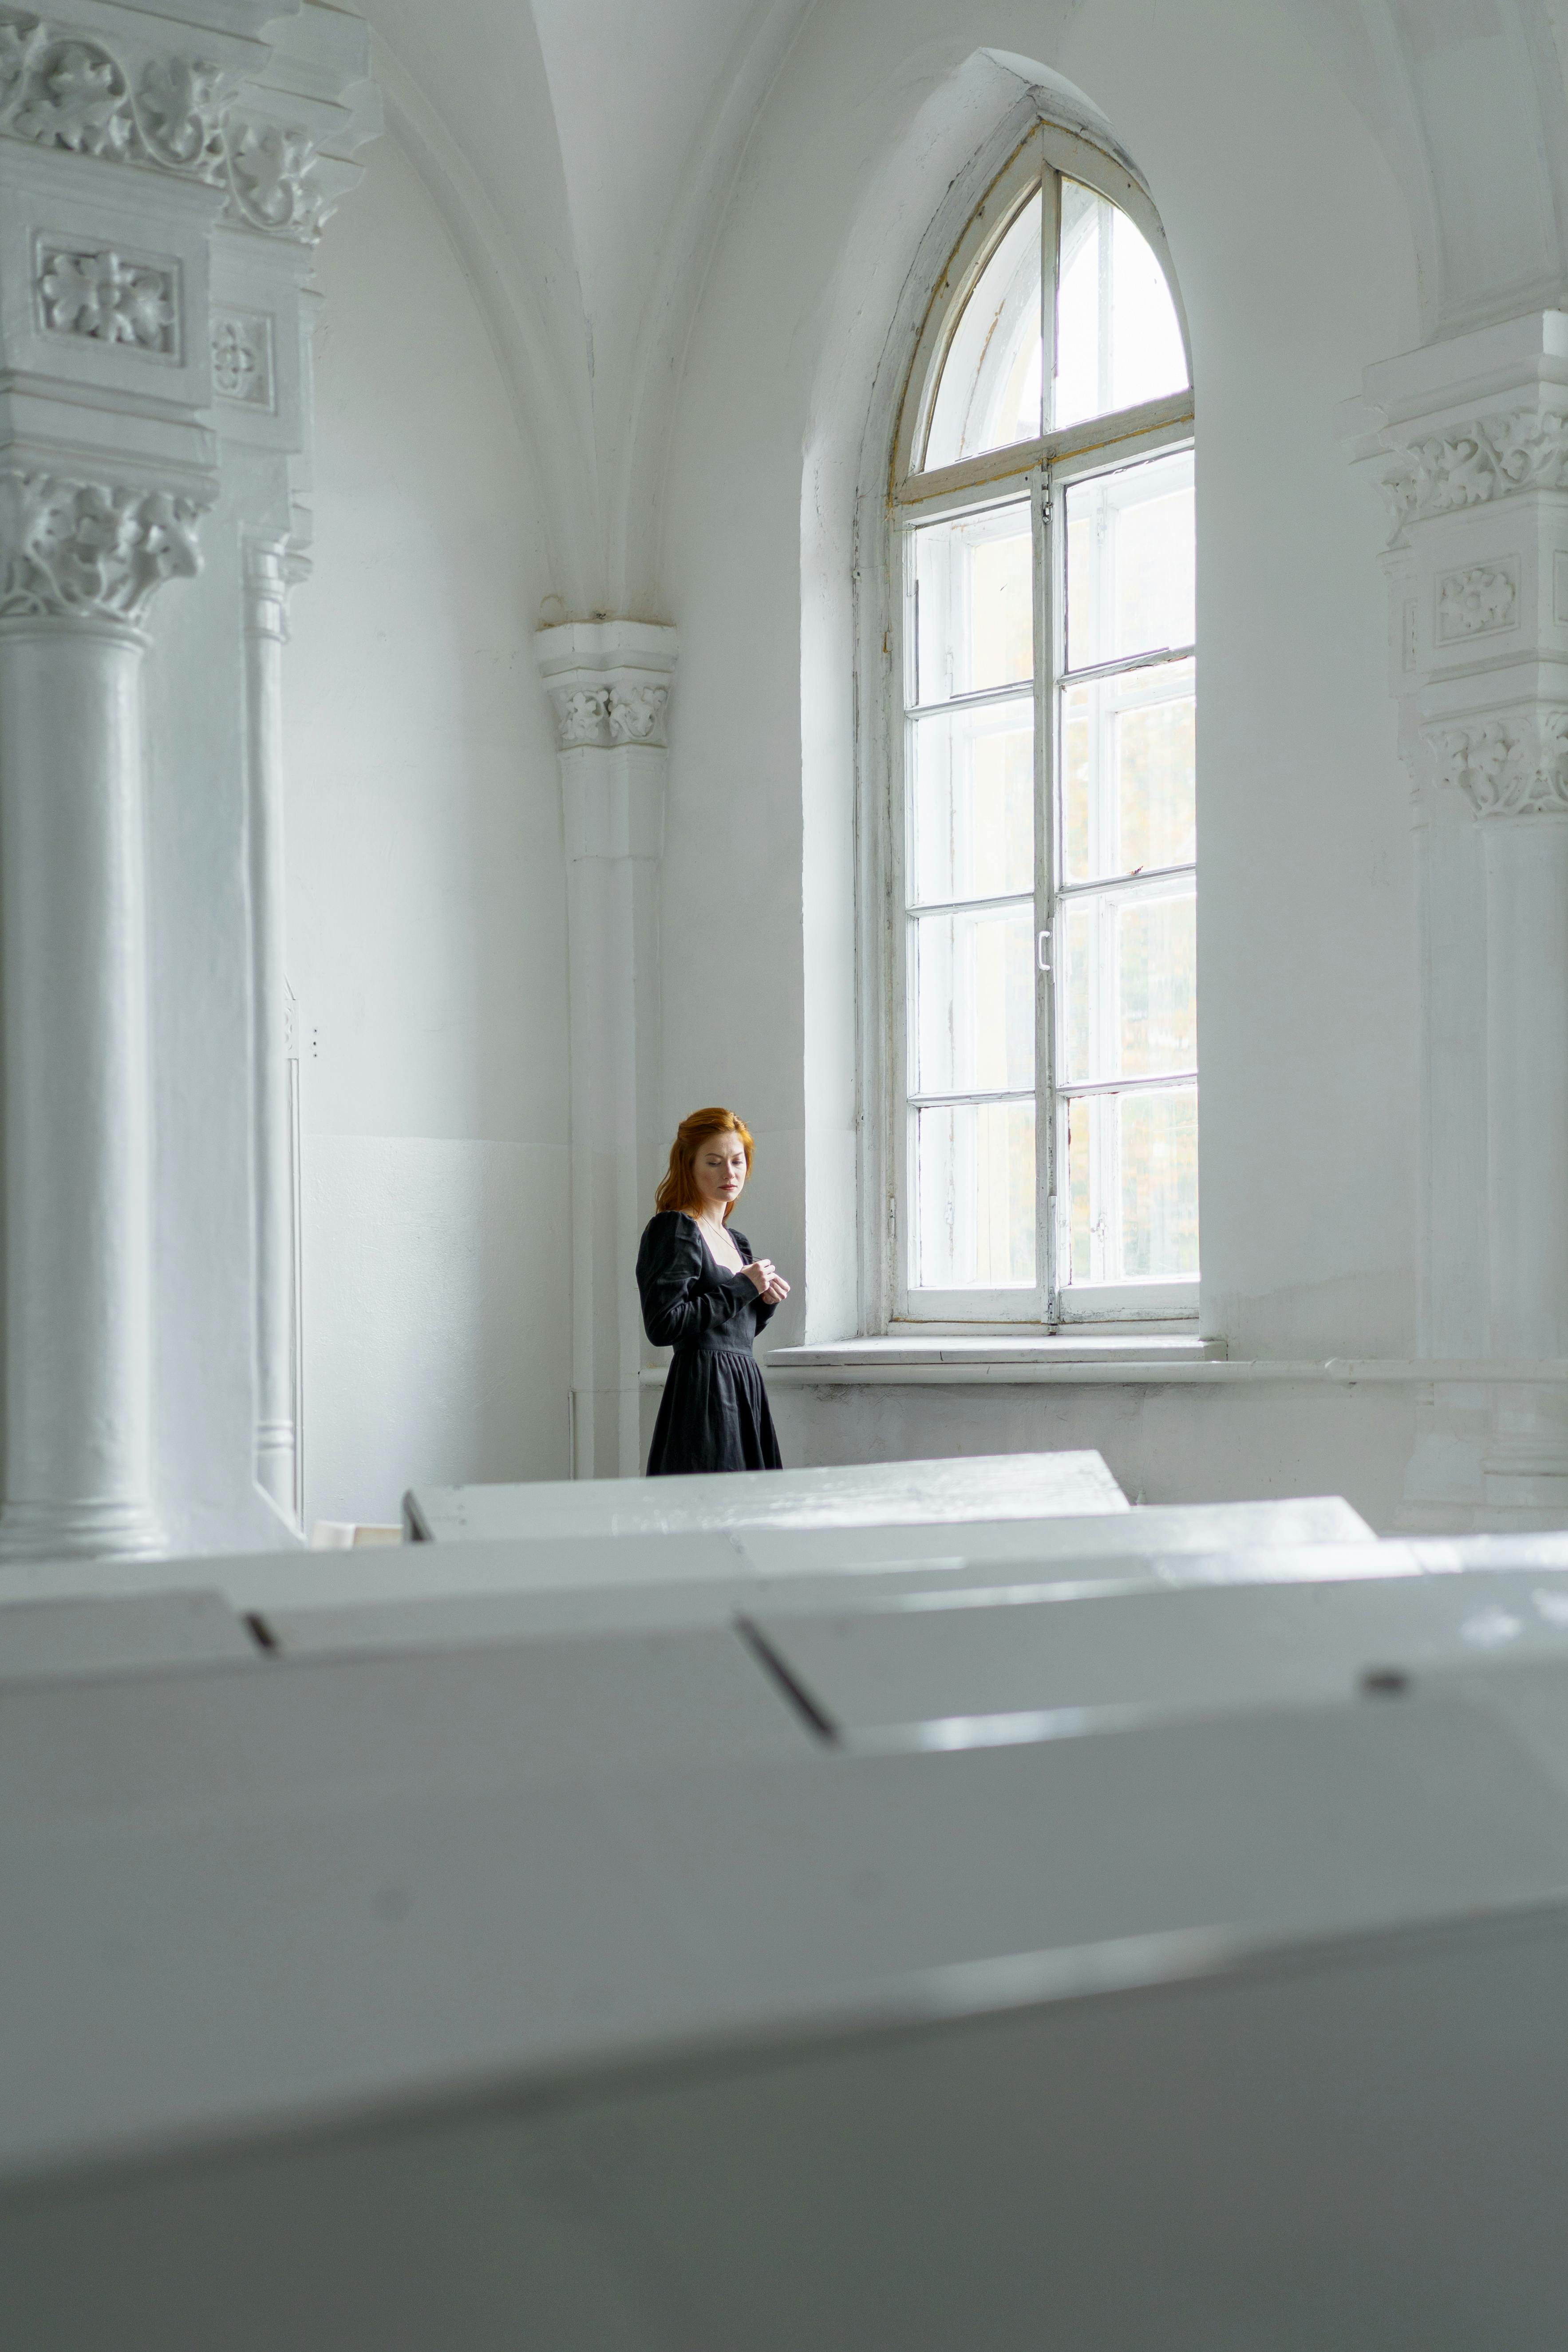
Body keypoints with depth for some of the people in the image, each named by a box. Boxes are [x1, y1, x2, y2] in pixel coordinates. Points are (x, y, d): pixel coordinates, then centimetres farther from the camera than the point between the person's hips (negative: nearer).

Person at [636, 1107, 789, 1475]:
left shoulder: (736, 1240, 18)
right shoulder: (673, 1230, -7)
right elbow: (662, 1327, -18)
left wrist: (765, 1301, 5)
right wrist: (742, 1289, -13)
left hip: (745, 1390, 8)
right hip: (701, 1394, -8)